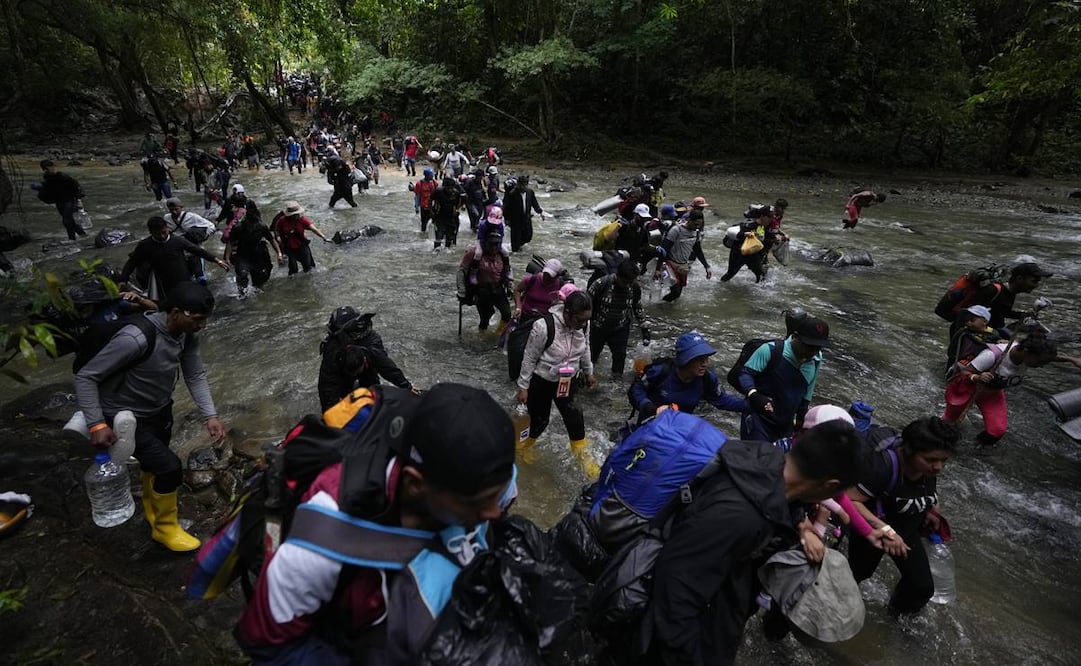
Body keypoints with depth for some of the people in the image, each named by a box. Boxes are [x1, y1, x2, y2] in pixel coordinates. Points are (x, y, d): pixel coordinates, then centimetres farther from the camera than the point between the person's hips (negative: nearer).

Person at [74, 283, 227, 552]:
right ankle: (164, 527, 16)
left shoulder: (187, 334, -14)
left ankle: (152, 508, 54)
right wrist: (97, 424, -31)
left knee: (155, 463, 25)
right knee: (170, 467, -11)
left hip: (160, 411, 7)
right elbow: (85, 377, -27)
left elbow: (195, 375, -7)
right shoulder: (135, 339, -36)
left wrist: (210, 415, -17)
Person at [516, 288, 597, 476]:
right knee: (539, 420, 11)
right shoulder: (543, 326, -32)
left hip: (568, 380, 4)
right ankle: (523, 445, 41)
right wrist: (523, 387, -11)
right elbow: (529, 358, -19)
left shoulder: (583, 324, -15)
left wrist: (588, 373, 17)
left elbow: (585, 349, 6)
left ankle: (581, 453, 18)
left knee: (574, 415, -5)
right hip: (541, 382, -4)